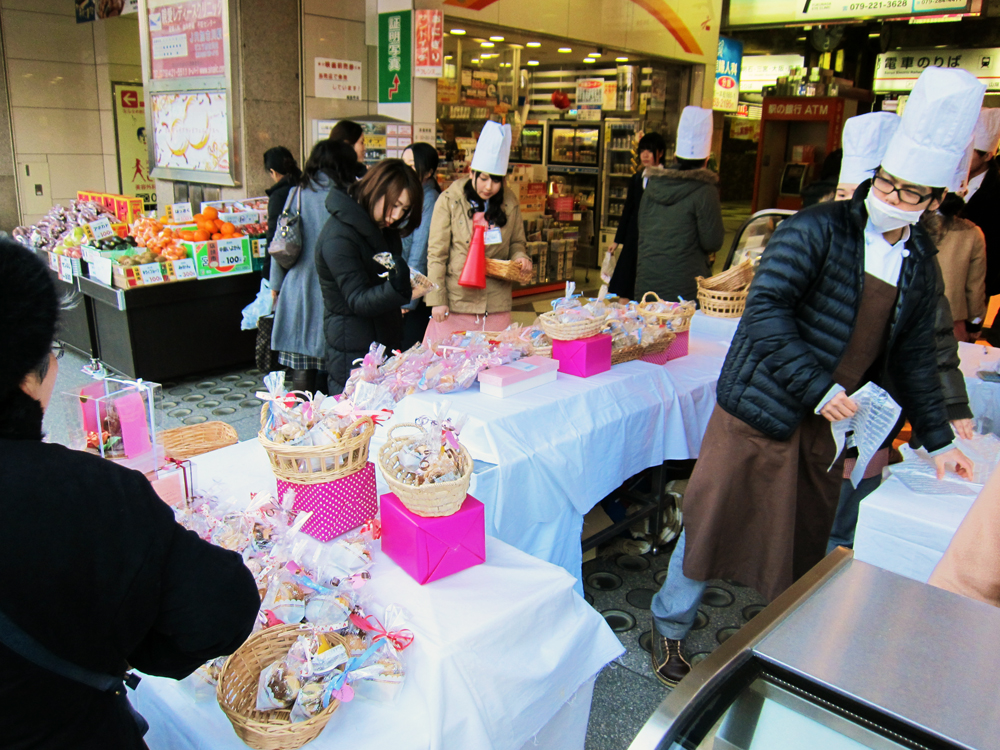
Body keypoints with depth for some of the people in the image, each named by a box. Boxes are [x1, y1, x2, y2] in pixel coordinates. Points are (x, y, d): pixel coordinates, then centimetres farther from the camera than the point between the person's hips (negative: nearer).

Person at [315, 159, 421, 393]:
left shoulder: (379, 228, 9)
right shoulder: (339, 238, -18)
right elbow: (358, 301, -23)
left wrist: (405, 285, 0)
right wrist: (398, 289, -38)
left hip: (384, 339, 8)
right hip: (353, 352, -8)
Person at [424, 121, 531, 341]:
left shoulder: (510, 205, 6)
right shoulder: (449, 200, -2)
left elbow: (516, 243, 21)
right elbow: (436, 253, -3)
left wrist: (520, 257, -4)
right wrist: (437, 299, -8)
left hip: (496, 306, 3)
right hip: (455, 303, -2)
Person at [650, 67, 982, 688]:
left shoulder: (921, 266, 8)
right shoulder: (818, 230, -12)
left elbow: (915, 357, 18)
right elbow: (766, 310, -21)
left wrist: (938, 440, 18)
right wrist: (819, 389, -24)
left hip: (821, 426, 6)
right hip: (759, 411, -5)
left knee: (806, 542, 15)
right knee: (714, 522, 5)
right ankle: (670, 625, 27)